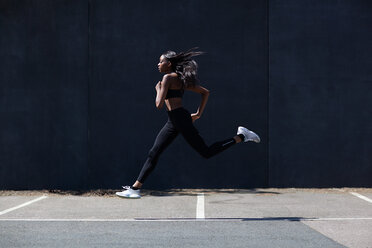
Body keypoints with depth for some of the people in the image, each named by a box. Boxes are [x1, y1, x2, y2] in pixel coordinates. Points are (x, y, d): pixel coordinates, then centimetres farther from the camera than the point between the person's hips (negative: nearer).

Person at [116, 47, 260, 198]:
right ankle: (135, 188, 5)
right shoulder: (181, 79, 18)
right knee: (153, 154, 5)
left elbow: (159, 105, -16)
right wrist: (199, 113, 21)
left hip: (179, 118, -10)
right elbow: (205, 92, 22)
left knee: (206, 152, -5)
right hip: (173, 122, 10)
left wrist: (158, 90, 2)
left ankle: (241, 136, 3)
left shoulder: (168, 77, -9)